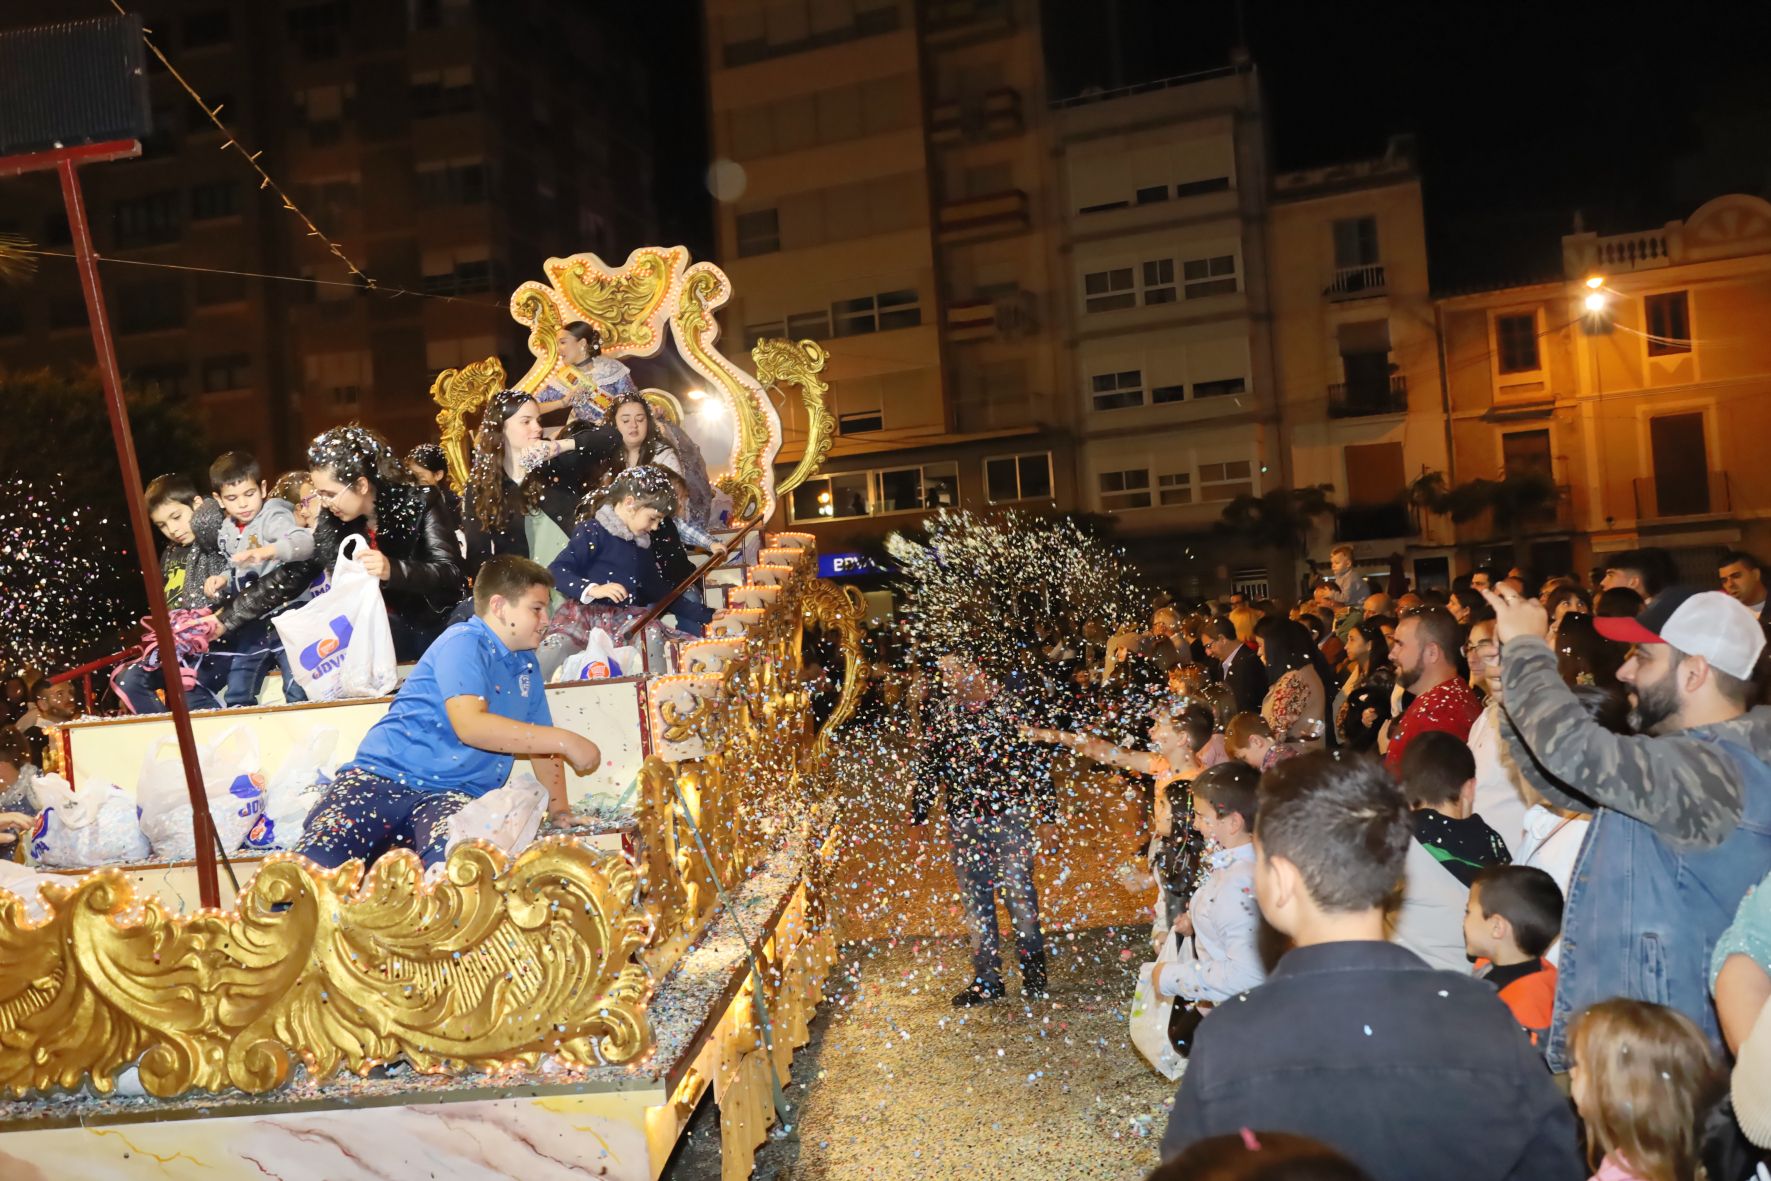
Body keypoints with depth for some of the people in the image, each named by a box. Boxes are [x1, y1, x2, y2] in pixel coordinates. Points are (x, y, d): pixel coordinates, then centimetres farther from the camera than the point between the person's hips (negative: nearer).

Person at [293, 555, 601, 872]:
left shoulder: (527, 665, 18)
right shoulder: (464, 643, -6)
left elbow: (542, 741, 25)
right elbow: (470, 725, -21)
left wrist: (560, 809, 11)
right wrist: (565, 741, -18)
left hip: (453, 796, 4)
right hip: (384, 777, -4)